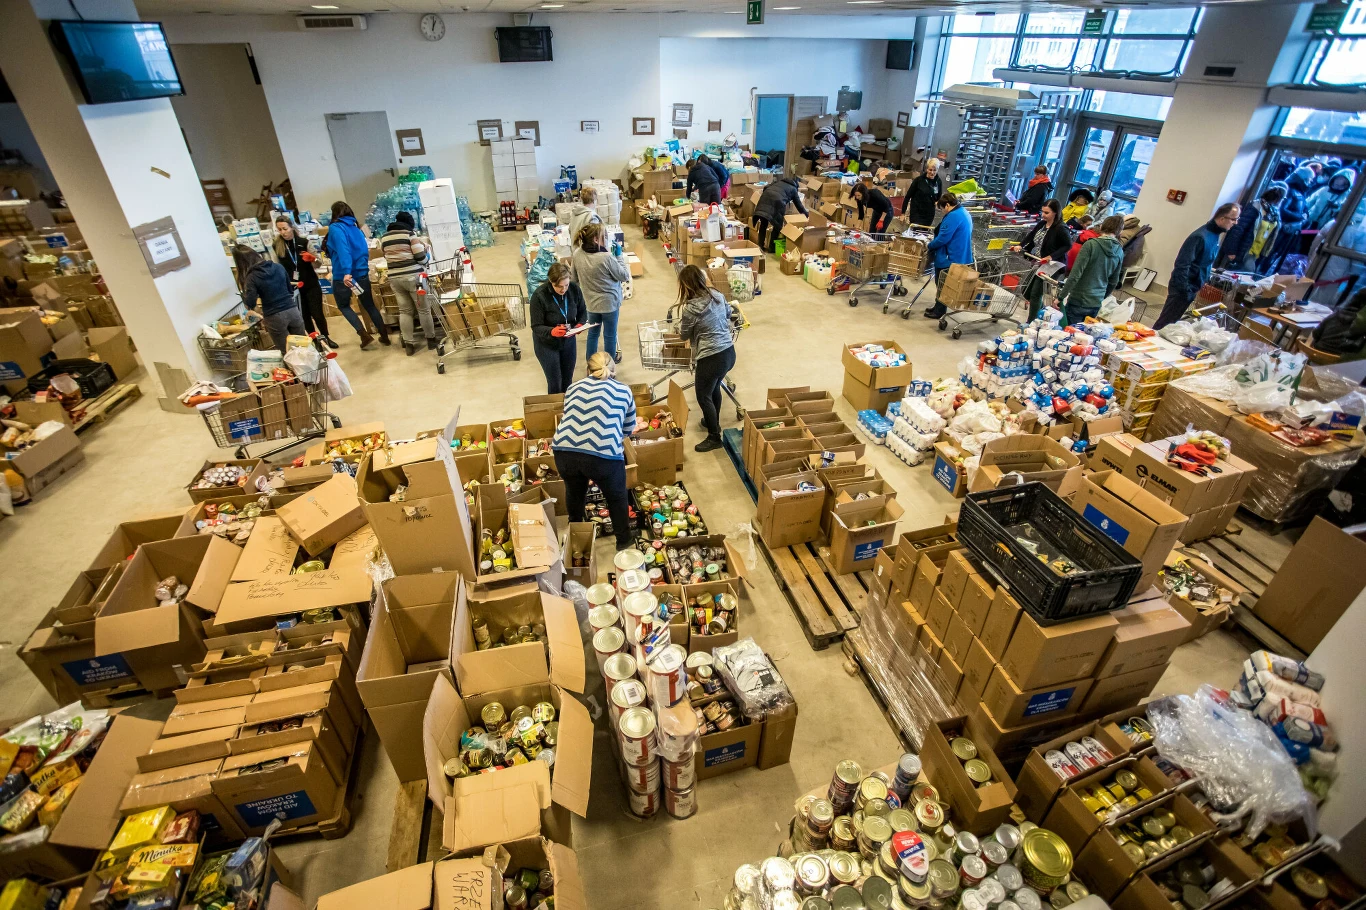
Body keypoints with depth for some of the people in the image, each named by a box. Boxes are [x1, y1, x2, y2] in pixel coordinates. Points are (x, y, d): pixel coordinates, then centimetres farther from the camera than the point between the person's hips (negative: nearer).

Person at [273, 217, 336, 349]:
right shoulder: (277, 246, 0)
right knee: (304, 315, 8)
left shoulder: (304, 242, -5)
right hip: (292, 287, 2)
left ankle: (326, 338, 14)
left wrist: (312, 258, -24)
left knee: (317, 313, -2)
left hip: (311, 285, -2)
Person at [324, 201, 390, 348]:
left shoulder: (335, 228, -9)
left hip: (343, 276, -5)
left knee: (343, 306, 15)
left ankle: (365, 336, 2)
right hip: (362, 273, 5)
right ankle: (384, 336, 19)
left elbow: (342, 250, -25)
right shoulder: (355, 228, 10)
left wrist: (346, 272, -34)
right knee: (369, 305, 18)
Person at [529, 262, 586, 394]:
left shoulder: (574, 289, -15)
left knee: (567, 381, 16)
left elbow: (583, 311, 2)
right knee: (555, 383, 3)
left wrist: (580, 324, -19)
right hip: (547, 344, -3)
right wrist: (552, 331, -41)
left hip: (569, 341, 4)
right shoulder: (539, 296, -25)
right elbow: (536, 327, -21)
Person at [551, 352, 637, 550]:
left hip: (564, 452, 3)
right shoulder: (624, 391, 18)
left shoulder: (574, 387, 22)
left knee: (574, 491, 33)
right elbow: (629, 428, 29)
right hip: (603, 455, -3)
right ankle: (623, 540, 42)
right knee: (616, 496, 26)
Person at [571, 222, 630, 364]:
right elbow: (624, 276, -15)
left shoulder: (577, 254, -11)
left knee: (593, 332, 23)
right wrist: (618, 256, -6)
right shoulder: (606, 257, -28)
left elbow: (575, 278, 4)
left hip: (590, 301, 5)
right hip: (609, 302, -5)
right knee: (610, 335, 14)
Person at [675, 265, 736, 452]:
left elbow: (684, 335, -2)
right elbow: (728, 313, 22)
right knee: (714, 388, 27)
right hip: (729, 352, 8)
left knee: (703, 396, 7)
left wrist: (680, 323, 18)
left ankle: (714, 437, 16)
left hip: (711, 358, -8)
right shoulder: (717, 295, 1)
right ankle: (714, 422, 46)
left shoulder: (691, 308, -19)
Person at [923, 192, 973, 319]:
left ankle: (939, 311, 10)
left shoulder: (953, 216, -23)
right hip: (960, 257, 10)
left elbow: (943, 238, -24)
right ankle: (939, 307, 28)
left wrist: (930, 246, -8)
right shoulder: (964, 213, 12)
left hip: (949, 258, -10)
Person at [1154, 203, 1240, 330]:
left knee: (1171, 321, 15)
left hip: (1191, 288, 9)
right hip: (1182, 288, -9)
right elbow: (1182, 264, -25)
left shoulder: (1215, 235, 8)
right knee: (1166, 322, -3)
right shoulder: (1201, 236, -21)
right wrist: (1184, 289, -24)